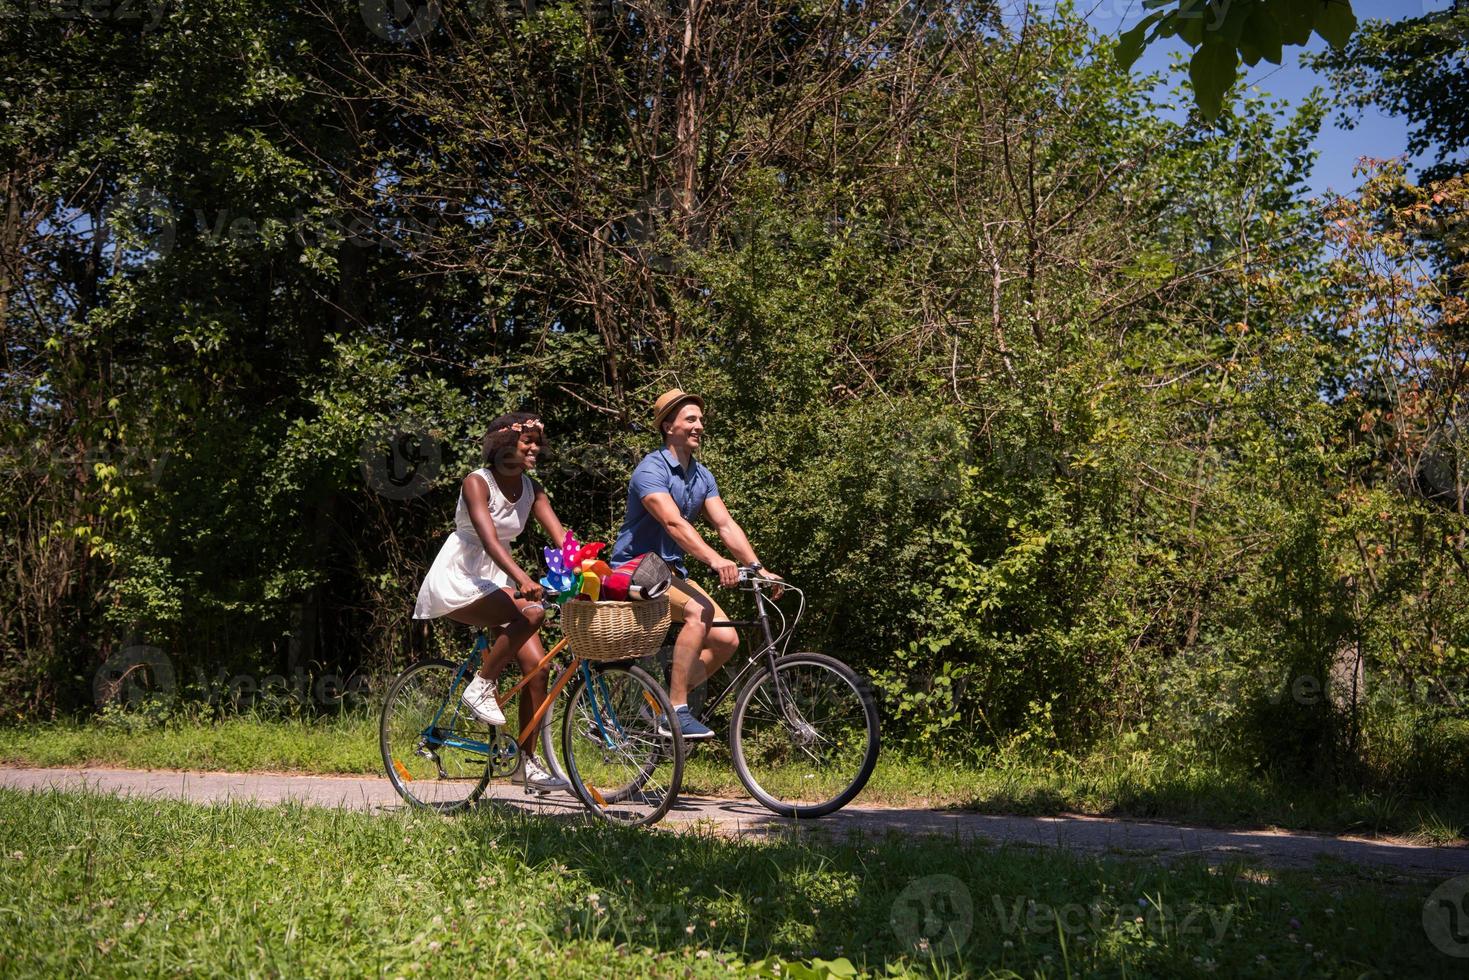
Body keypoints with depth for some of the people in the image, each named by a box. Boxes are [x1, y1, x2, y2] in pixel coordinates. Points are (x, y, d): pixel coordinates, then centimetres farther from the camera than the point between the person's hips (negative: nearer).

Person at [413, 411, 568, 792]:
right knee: (531, 612, -32)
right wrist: (522, 578, -46)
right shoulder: (477, 483, -15)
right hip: (457, 581, -7)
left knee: (537, 664, -9)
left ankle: (526, 762, 1)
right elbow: (488, 537, -30)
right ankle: (481, 686, -14)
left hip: (494, 583, 7)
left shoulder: (531, 490, 5)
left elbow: (561, 539, -5)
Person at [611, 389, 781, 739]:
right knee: (699, 611, -32)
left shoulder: (703, 477, 9)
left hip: (671, 571, 8)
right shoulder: (651, 469, -17)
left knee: (727, 639, -7)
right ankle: (677, 710, -27)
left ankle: (668, 697, 8)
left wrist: (759, 568, -14)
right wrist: (715, 560, -45)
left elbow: (726, 525, 0)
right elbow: (673, 523, -32)